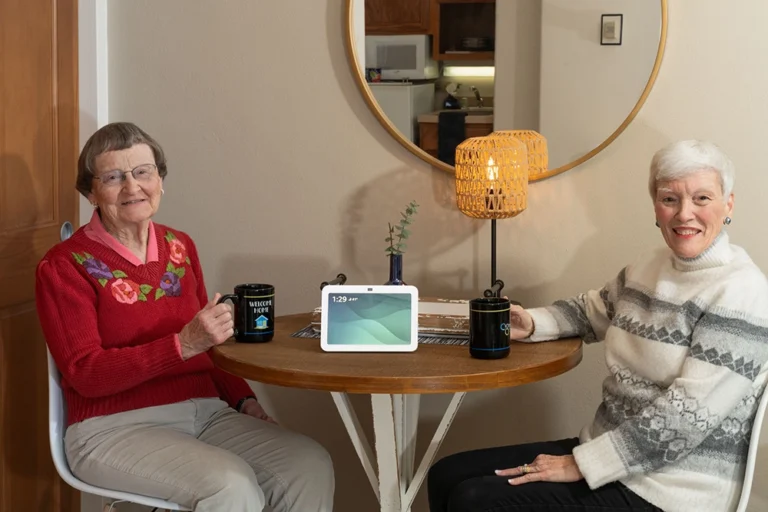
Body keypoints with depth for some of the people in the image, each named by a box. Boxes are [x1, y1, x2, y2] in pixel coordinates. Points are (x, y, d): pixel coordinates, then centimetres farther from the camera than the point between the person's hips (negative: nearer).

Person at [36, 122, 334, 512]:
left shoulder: (180, 246, 10)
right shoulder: (65, 267, -7)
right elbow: (85, 374, -13)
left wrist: (243, 399, 1)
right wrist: (183, 345, -25)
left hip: (204, 413, 6)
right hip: (116, 427, -5)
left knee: (312, 467, -16)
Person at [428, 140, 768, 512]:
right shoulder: (651, 266, 8)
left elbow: (687, 416, -22)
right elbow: (591, 310, 26)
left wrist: (581, 464, -19)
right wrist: (532, 324, 5)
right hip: (608, 448, 8)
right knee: (447, 476, 0)